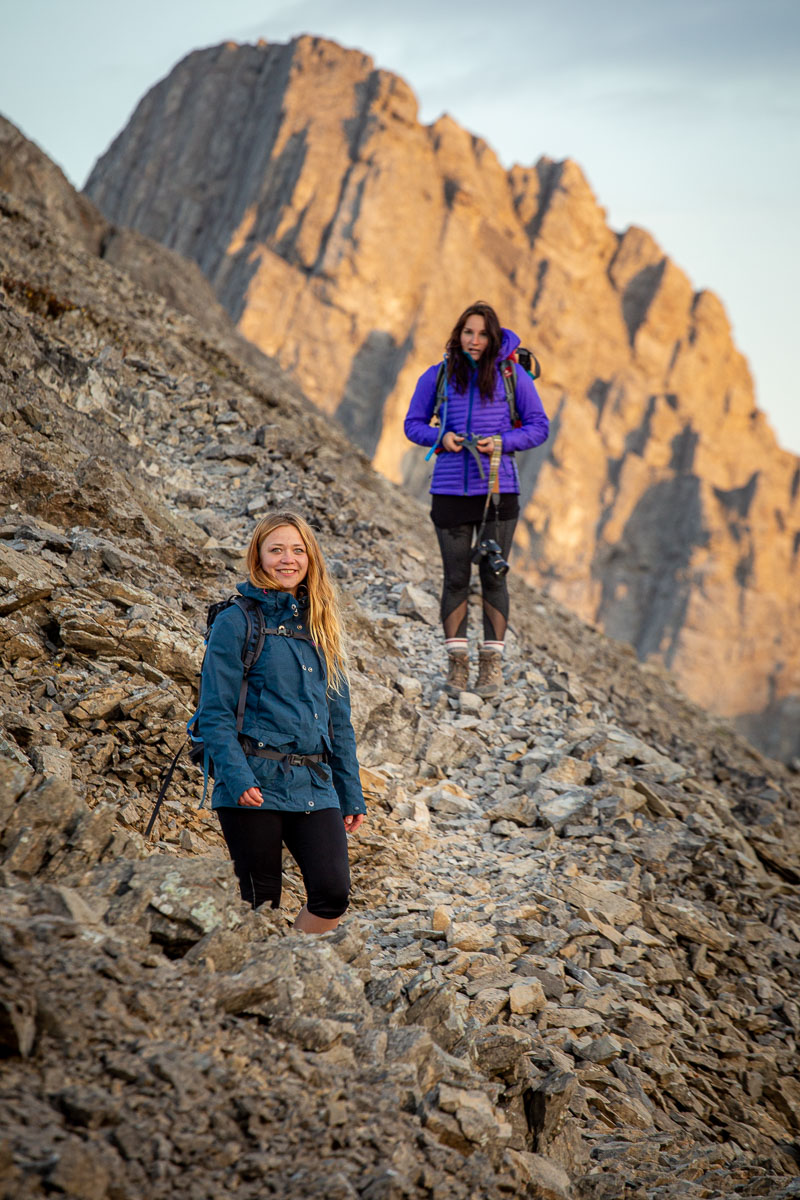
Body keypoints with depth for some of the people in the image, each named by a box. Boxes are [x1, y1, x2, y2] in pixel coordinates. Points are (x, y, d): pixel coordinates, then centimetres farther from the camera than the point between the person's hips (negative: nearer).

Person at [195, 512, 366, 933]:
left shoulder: (319, 625, 15)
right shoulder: (236, 622, -2)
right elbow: (215, 712, -7)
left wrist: (352, 795, 14)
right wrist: (237, 778, -20)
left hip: (313, 784, 5)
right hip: (255, 782, -4)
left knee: (333, 891, -9)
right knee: (261, 899, 1)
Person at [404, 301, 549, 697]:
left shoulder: (512, 375, 2)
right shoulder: (438, 376, 5)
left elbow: (539, 426, 5)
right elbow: (414, 424, 12)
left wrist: (502, 442, -12)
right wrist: (440, 437, -9)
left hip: (498, 489, -1)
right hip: (450, 490, 1)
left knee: (493, 575, 1)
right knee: (455, 577, 4)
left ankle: (492, 663, 8)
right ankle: (456, 662, 11)